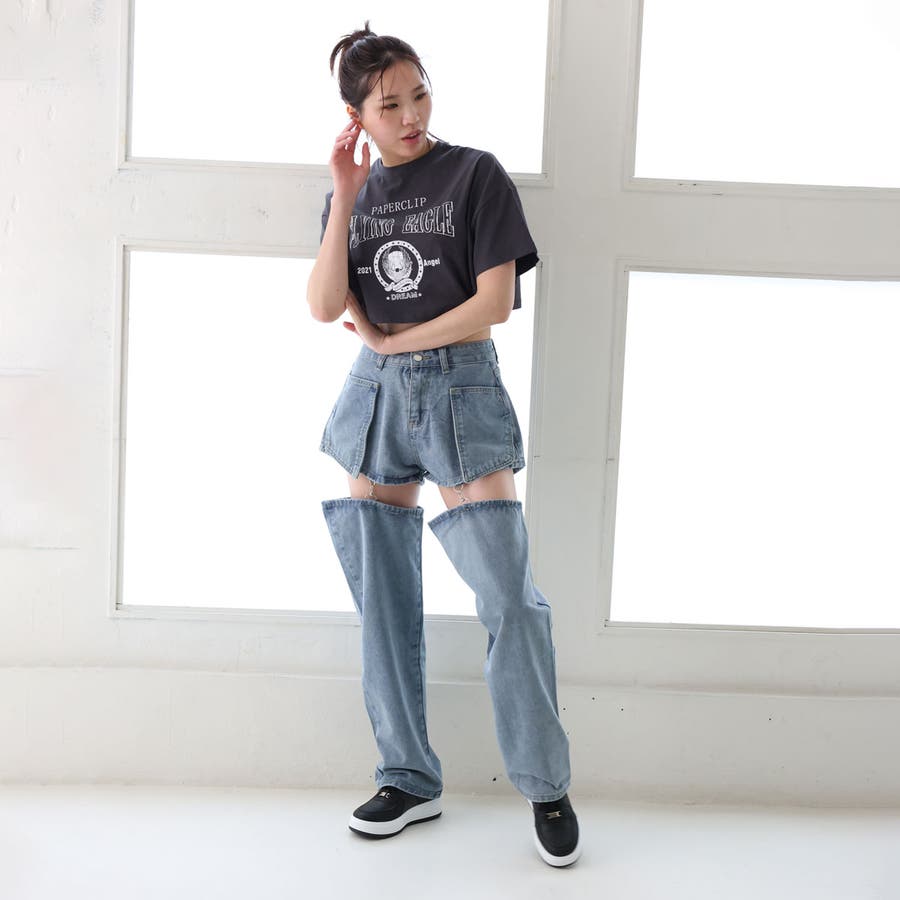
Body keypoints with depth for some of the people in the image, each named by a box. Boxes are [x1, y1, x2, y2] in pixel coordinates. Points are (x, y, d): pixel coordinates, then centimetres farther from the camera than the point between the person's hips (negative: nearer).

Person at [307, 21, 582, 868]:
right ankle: (409, 780, 21)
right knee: (384, 599, 7)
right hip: (374, 393, 5)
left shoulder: (475, 174, -2)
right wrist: (346, 197, -7)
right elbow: (325, 307, -2)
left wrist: (392, 340, -4)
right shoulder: (351, 190, 11)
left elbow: (495, 302, -10)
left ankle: (546, 787, 8)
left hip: (460, 386, -4)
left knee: (508, 595, -8)